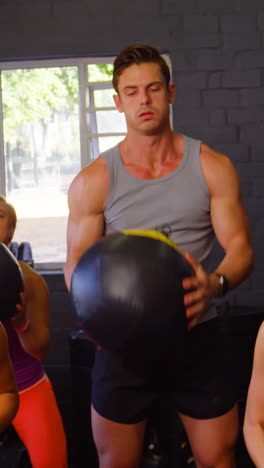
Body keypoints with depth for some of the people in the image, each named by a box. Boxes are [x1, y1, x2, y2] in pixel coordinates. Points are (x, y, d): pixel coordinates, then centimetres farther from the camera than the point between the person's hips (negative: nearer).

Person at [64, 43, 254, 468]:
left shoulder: (213, 167, -3)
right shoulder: (93, 181, -4)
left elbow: (240, 247, -4)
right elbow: (76, 262, 0)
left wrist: (215, 284, -27)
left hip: (197, 337, 0)